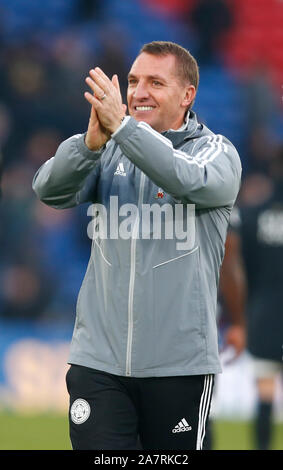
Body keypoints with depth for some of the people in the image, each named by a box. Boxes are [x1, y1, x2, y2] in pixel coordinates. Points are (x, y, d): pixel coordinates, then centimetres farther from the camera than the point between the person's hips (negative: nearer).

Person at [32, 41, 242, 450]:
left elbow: (192, 182, -21)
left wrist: (122, 126, -29)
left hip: (179, 365, -2)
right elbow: (51, 190, -7)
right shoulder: (109, 154, 11)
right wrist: (91, 142, -26)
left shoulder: (217, 151, 2)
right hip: (98, 361, 2)